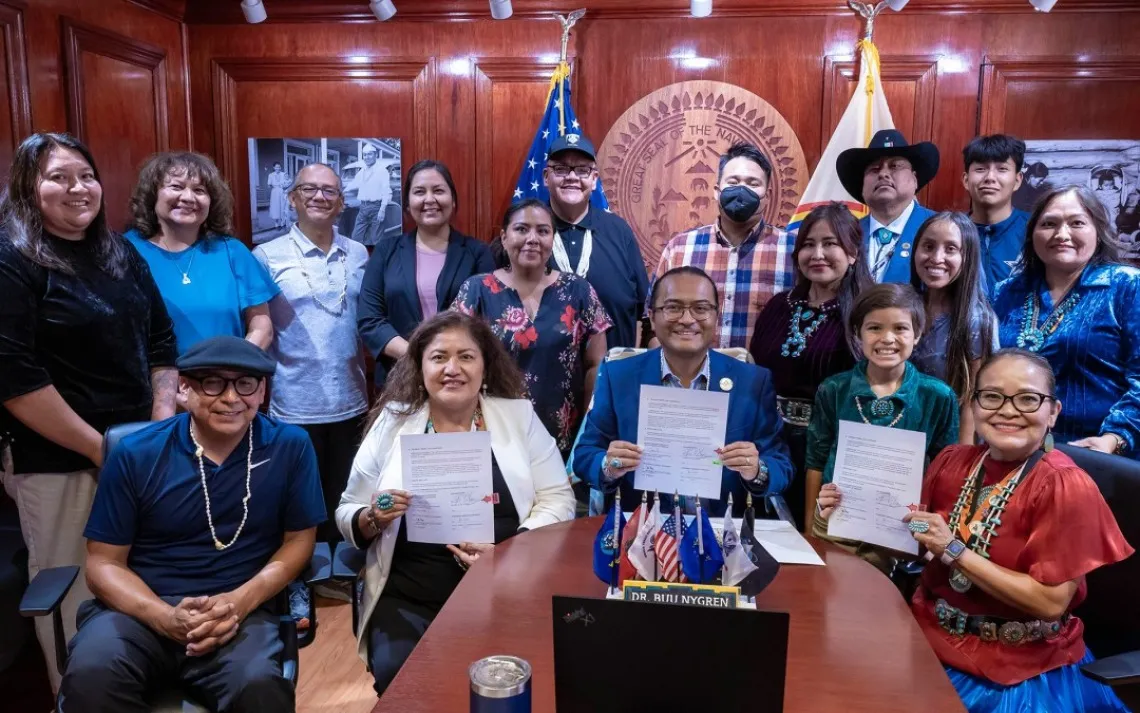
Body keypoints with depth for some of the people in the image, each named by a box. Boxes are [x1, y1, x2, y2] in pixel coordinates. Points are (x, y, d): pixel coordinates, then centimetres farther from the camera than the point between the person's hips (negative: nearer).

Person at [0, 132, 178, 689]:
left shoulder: (122, 254, 9)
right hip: (58, 465, -6)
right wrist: (99, 447, -16)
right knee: (73, 595, 7)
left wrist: (163, 426, 0)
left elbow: (161, 343, 12)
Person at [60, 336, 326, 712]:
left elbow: (299, 540, 5)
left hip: (240, 610, 0)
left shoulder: (290, 446, -2)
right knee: (90, 677, -30)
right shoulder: (135, 454, -1)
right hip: (140, 608, 1)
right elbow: (104, 562, 3)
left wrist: (242, 601, -12)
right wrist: (165, 617, -16)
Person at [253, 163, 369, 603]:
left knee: (342, 497, 17)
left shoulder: (359, 255, 6)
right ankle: (295, 584, 27)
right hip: (294, 405, -3)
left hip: (349, 401, 4)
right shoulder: (267, 257, -5)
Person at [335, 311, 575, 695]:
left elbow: (557, 498, 3)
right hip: (409, 597, 1)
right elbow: (347, 514, 11)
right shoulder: (392, 423, 5)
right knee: (399, 676, -23)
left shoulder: (519, 416, 4)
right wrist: (375, 518, -12)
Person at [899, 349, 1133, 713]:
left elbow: (1051, 602, -18)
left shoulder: (1066, 487, -15)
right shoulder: (952, 461, -1)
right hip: (930, 633, 4)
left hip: (1019, 670, -4)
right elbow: (919, 547, 10)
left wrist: (955, 550, -21)